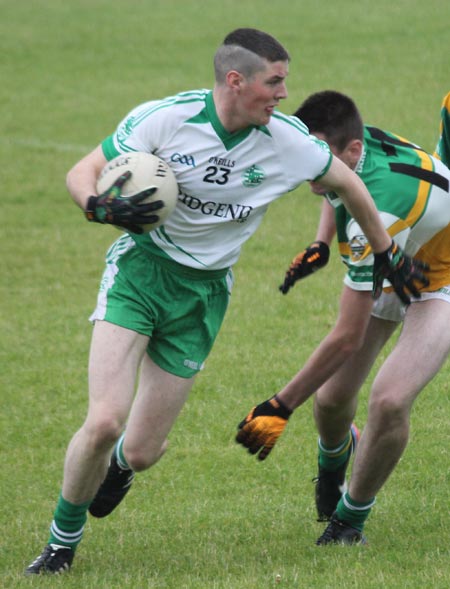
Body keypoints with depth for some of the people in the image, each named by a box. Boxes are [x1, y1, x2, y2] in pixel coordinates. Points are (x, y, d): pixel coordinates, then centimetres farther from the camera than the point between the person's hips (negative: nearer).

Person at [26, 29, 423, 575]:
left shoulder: (288, 141, -9)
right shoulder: (165, 119, -16)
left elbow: (346, 183, 11)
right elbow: (82, 173, -9)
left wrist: (387, 254, 20)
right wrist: (103, 208, -31)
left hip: (204, 292, 2)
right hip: (141, 266, -2)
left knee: (141, 452, -1)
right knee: (104, 422, -20)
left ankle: (119, 464, 40)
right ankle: (62, 541, 5)